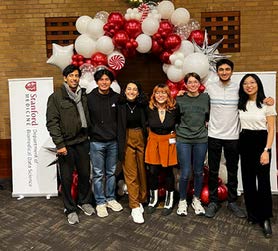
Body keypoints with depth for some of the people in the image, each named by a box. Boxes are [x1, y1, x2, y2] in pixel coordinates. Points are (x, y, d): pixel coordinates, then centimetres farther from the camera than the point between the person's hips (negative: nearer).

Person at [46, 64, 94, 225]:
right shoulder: (56, 97, -6)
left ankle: (84, 201, 36)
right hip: (66, 144, -4)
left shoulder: (83, 95, 8)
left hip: (83, 142, 4)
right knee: (67, 178, 6)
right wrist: (60, 144, -15)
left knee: (85, 174, 15)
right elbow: (52, 122, -10)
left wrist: (88, 135, 5)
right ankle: (71, 209, 23)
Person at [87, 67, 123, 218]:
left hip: (113, 142, 3)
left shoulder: (117, 98, 3)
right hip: (97, 142, -3)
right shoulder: (90, 98, -4)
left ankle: (111, 199, 29)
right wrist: (88, 135, -5)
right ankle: (100, 203, 18)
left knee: (111, 172, 14)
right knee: (98, 174, 5)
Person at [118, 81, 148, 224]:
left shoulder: (142, 105, -1)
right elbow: (118, 126, -4)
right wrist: (120, 147, -7)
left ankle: (142, 200, 26)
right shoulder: (120, 105, -5)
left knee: (143, 172, 8)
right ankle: (135, 207, 6)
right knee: (131, 174, 0)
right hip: (127, 140, -2)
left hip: (141, 139, 2)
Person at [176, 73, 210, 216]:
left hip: (201, 139, 2)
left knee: (198, 172, 10)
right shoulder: (179, 99, 0)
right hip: (183, 140, -2)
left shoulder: (206, 97, 4)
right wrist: (182, 128, 2)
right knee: (185, 173, -3)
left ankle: (196, 200, 28)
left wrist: (206, 123, 3)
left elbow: (210, 115, 18)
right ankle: (182, 201, 18)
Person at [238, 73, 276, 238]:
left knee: (263, 181, -6)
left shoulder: (267, 103, -5)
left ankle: (265, 218, 7)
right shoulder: (241, 104, 8)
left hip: (261, 142, -4)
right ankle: (252, 213, 22)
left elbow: (271, 129, -6)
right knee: (248, 179, 8)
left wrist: (266, 150, -14)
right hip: (245, 143, 4)